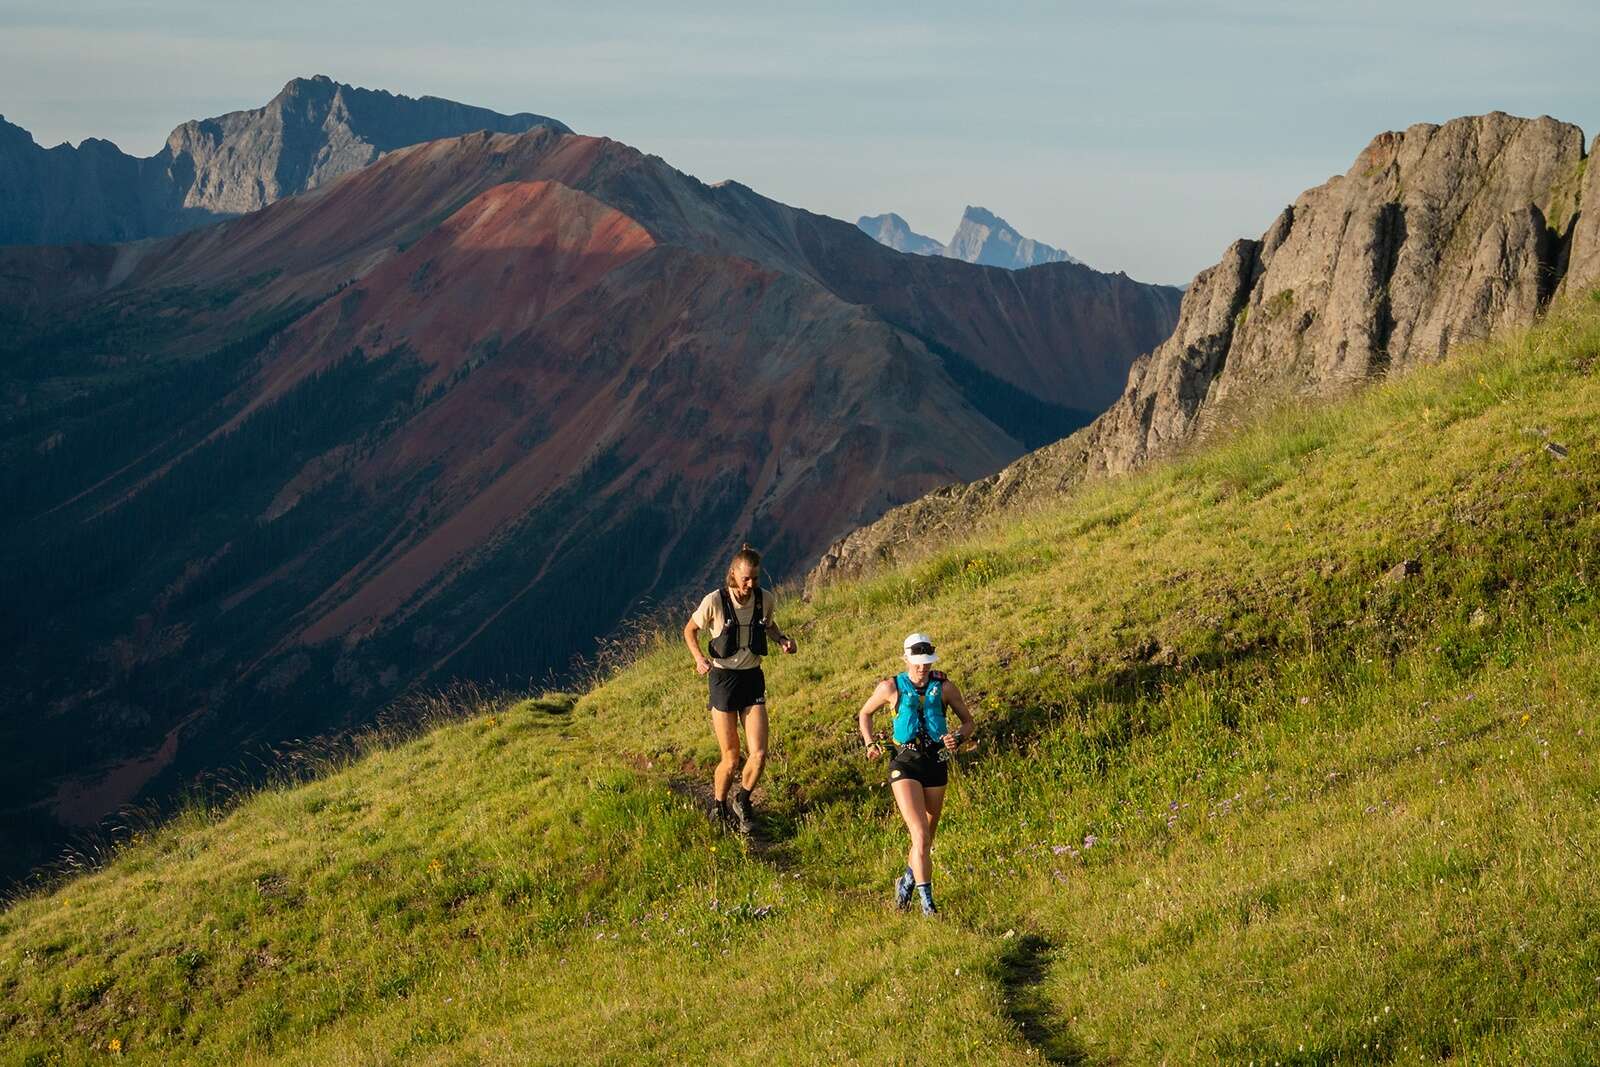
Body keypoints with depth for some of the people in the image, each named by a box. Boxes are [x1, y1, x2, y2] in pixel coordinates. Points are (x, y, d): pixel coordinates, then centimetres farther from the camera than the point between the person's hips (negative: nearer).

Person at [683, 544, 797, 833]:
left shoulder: (766, 599, -5)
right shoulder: (715, 601, -16)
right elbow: (690, 630, 0)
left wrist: (782, 638, -2)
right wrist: (699, 658, -17)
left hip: (753, 678, 3)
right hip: (723, 678, -3)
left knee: (759, 754, -7)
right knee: (731, 758, 0)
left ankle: (742, 801, 23)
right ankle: (719, 807, 28)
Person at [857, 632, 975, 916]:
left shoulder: (944, 686, 0)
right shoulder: (891, 687, -3)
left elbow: (969, 722, 10)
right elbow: (864, 714, 14)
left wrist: (959, 737, -11)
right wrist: (870, 744, 0)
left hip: (936, 764, 3)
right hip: (905, 763, -3)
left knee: (927, 836, 15)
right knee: (920, 834, -16)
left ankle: (907, 881, 41)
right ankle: (926, 900, -16)